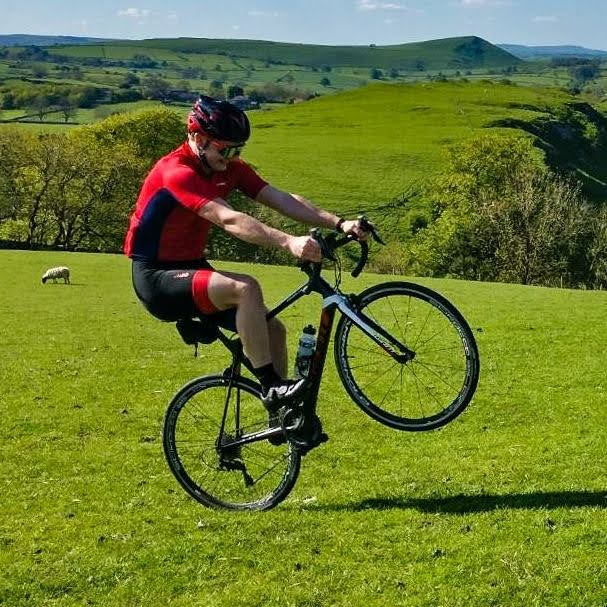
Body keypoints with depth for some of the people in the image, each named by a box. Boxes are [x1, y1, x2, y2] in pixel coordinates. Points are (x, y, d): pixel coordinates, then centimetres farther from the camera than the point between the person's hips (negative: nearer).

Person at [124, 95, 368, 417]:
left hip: (192, 268, 8)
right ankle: (271, 386, -22)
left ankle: (282, 416, 12)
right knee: (245, 288, -30)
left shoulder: (229, 168, 1)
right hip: (157, 279, -8)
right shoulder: (177, 172, -24)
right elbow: (229, 220, -38)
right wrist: (288, 242, -49)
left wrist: (339, 223, -23)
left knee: (272, 329, -1)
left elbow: (282, 200, -10)